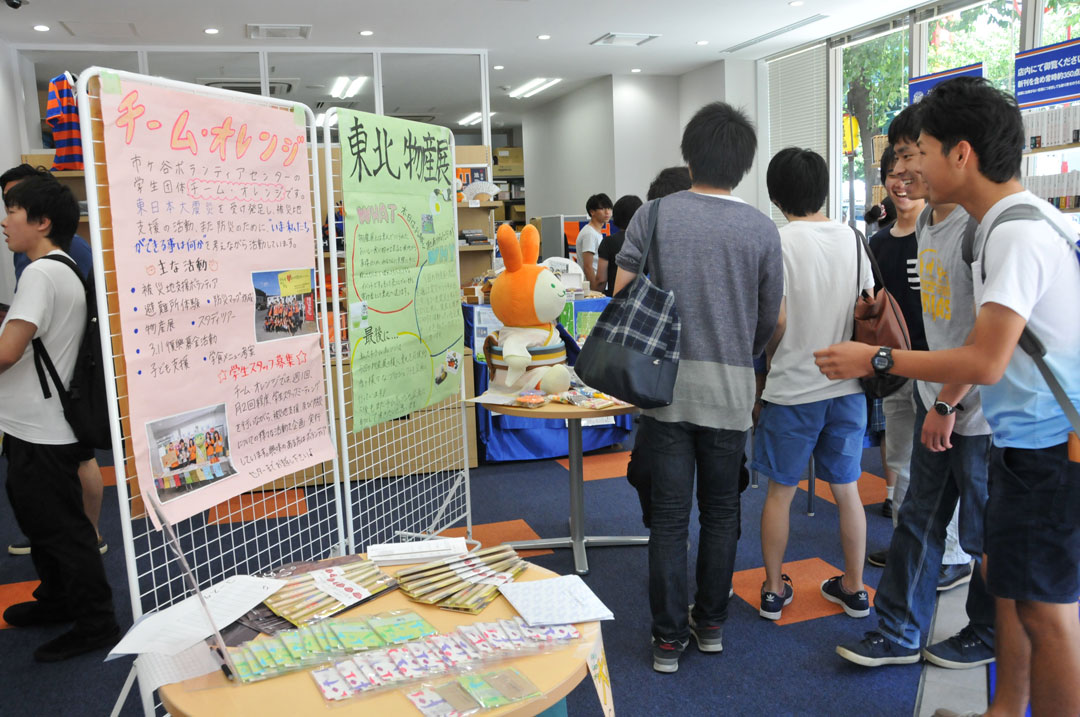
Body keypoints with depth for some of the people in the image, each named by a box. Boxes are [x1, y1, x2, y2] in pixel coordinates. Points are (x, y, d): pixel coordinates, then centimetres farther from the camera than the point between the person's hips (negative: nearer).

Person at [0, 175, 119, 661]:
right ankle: (57, 600, 37)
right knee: (39, 520, 22)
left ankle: (95, 624, 10)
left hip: (39, 433, -10)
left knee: (61, 529, -1)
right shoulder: (65, 271, 13)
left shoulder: (41, 273, -18)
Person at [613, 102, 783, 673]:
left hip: (664, 385, 0)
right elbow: (770, 319, 5)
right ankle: (711, 624, 28)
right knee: (720, 512, 16)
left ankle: (669, 637, 16)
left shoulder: (654, 215, -3)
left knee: (669, 515, 7)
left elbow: (620, 296, -5)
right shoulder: (761, 229, 0)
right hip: (729, 390, 1)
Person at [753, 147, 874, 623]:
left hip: (791, 388, -4)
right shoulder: (852, 238, 2)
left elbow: (777, 321, -15)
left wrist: (769, 358, 4)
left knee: (780, 491, 10)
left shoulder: (778, 242, -13)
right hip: (847, 386, 5)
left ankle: (774, 590, 21)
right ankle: (854, 588, 28)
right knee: (846, 490, 16)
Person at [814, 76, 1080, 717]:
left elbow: (986, 362, -24)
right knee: (1008, 584, 19)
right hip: (1028, 441, 10)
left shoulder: (1018, 233, -21)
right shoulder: (1016, 223, 11)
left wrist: (875, 360, -17)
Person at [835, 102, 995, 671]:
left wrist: (949, 403, -19)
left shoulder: (981, 225, -21)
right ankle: (897, 634, 25)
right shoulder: (927, 220, 8)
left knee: (984, 533, 10)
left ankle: (989, 635, 31)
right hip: (937, 399, 8)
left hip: (977, 409, -8)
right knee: (918, 519, 13)